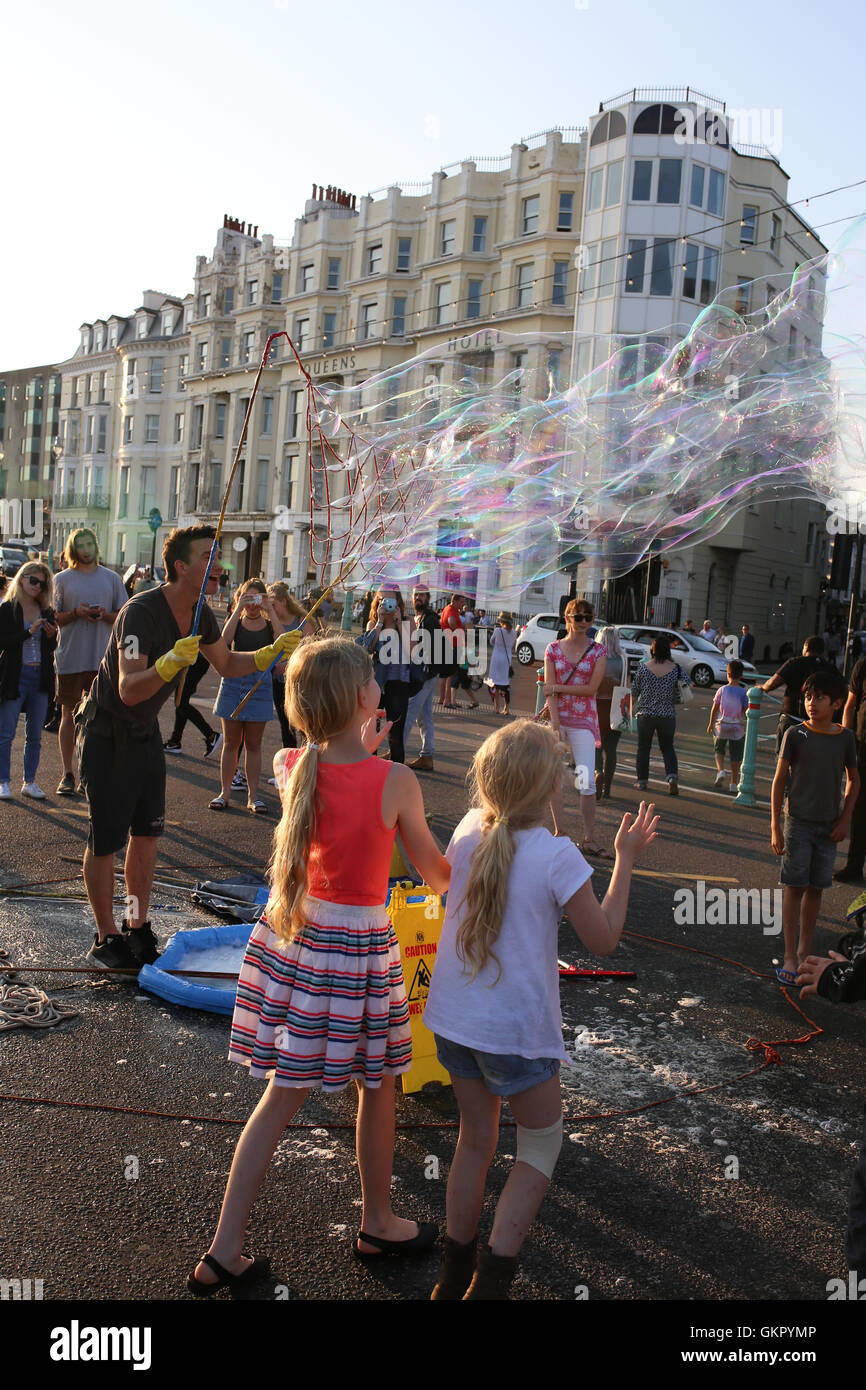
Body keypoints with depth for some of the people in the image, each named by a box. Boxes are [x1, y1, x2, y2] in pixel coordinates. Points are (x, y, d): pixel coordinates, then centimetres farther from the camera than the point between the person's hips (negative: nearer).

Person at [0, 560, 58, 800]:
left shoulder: (46, 611, 11)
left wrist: (52, 635, -7)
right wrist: (29, 632, -19)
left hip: (40, 679, 4)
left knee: (35, 735, 8)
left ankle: (30, 782, 16)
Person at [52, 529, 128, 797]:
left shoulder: (112, 578, 9)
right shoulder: (62, 579, 5)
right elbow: (54, 618, 4)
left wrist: (105, 615, -10)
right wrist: (76, 613, -14)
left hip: (102, 660, 1)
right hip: (70, 659, -1)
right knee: (69, 715, 4)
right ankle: (67, 774, 11)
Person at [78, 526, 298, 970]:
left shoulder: (199, 614, -3)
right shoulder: (141, 612, -29)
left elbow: (227, 663, 12)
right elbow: (129, 690, -37)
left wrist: (271, 652, -1)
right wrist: (171, 662, -52)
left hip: (145, 731, 8)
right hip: (107, 732, -8)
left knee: (147, 833, 10)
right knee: (106, 839, -1)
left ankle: (137, 929, 23)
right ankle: (106, 939, 14)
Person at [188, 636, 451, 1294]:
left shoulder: (289, 766, -6)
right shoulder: (396, 782, -18)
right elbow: (440, 877, -5)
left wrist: (360, 748, 19)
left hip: (288, 937, 5)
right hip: (358, 948, -5)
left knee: (284, 1093, 17)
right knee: (377, 1087, 19)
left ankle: (224, 1252, 24)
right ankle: (378, 1224, 40)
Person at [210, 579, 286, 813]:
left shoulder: (269, 624, 4)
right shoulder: (235, 620, 5)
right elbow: (225, 639, -17)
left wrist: (270, 611, -18)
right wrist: (239, 609, -19)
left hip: (259, 684, 0)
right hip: (232, 682, 1)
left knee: (253, 744, 6)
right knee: (230, 742, 6)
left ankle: (252, 796, 10)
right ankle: (225, 792, 12)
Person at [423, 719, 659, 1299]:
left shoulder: (469, 831, -5)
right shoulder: (558, 856, -20)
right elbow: (603, 938, -9)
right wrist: (626, 858, -3)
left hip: (452, 1017, 6)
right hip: (517, 1031, -5)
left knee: (476, 1140, 22)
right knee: (542, 1147, 16)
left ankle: (455, 1273, 32)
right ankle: (490, 1280, 10)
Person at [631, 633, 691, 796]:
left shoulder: (643, 667, -9)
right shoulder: (676, 668, -7)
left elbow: (634, 692, -2)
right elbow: (688, 687, 4)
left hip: (645, 714, -1)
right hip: (667, 715, 1)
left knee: (643, 748, 13)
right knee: (668, 748, 13)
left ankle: (642, 781, 19)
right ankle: (672, 777, -7)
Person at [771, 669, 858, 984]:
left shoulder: (845, 738, 0)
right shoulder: (795, 735, -7)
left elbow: (853, 780, 13)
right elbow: (780, 780, -4)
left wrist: (845, 819, 3)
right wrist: (775, 827, -8)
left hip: (828, 825, 3)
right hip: (798, 822, -2)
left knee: (815, 888, 9)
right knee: (794, 887, -1)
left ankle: (804, 950, 23)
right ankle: (790, 957, 5)